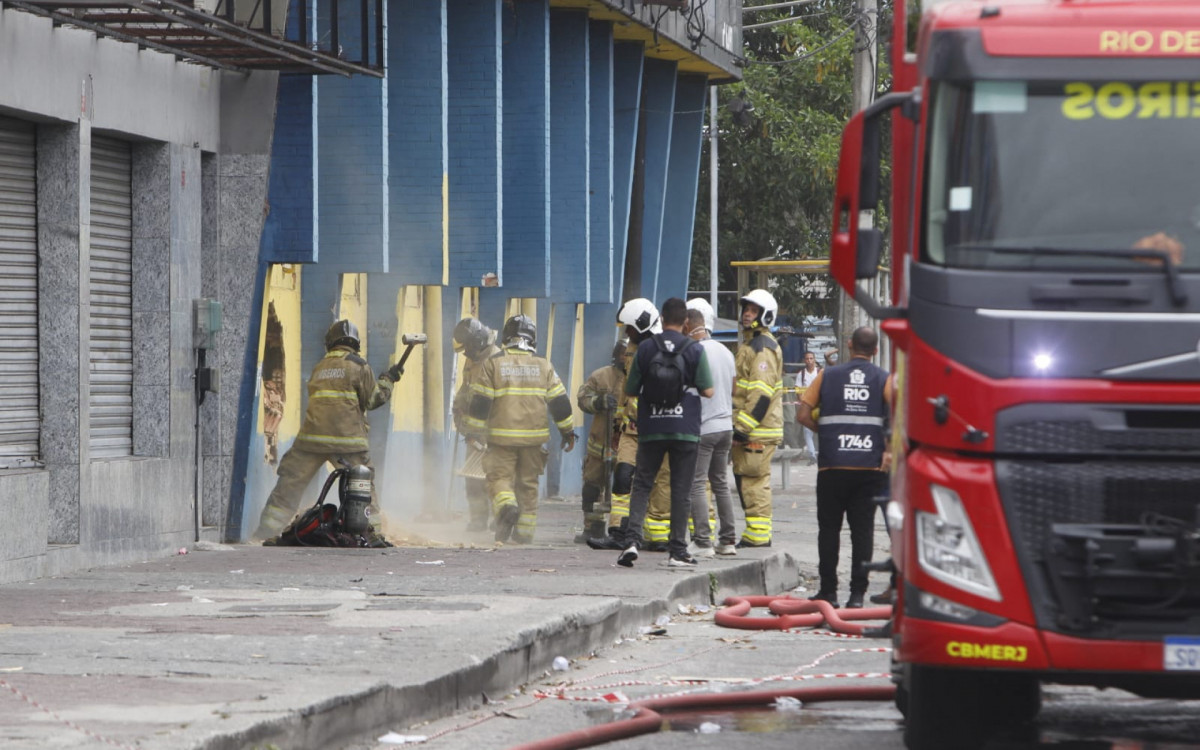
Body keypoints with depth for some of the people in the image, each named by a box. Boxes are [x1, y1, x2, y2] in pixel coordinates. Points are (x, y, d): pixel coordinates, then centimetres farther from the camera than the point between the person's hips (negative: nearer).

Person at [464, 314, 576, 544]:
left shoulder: (493, 363, -2)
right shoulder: (543, 365, 4)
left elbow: (480, 402, -4)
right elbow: (559, 402, 5)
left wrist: (476, 430, 5)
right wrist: (568, 431, 14)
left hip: (502, 436, -3)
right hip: (534, 436, 3)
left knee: (499, 477, 2)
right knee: (528, 483, 11)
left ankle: (507, 507, -28)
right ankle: (525, 532, 13)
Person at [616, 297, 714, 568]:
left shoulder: (645, 348, 0)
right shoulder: (694, 351, -3)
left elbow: (630, 390, 4)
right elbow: (708, 391, -3)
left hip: (651, 428, 1)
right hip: (685, 429, -1)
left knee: (642, 485, 9)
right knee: (681, 490, 5)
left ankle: (632, 538, -9)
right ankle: (677, 550, 5)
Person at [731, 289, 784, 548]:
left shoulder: (763, 348, -14)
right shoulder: (750, 345, 21)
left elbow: (761, 393, -22)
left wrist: (743, 426, -23)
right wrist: (739, 425, 27)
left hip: (758, 430, -11)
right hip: (748, 428, 11)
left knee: (753, 482, -10)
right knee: (746, 480, 13)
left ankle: (758, 536, -8)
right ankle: (756, 536, 17)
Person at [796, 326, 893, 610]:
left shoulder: (828, 376, 5)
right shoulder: (884, 379, 3)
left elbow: (803, 414, 0)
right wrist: (889, 450, -4)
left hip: (832, 466, 0)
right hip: (870, 466, 0)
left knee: (829, 528, 9)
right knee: (862, 529, 4)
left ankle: (828, 590, 9)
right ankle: (857, 593, 0)